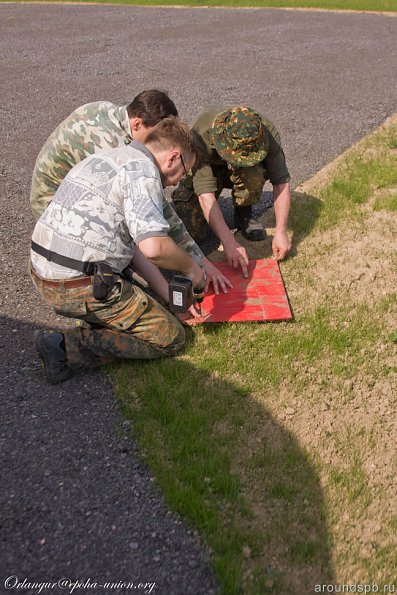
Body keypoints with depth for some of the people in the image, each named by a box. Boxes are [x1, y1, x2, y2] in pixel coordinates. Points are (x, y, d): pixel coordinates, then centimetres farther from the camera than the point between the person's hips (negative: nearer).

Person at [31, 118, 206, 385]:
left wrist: (171, 296, 14)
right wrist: (190, 267, -5)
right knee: (171, 338, 4)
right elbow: (153, 247, -27)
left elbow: (134, 243, 15)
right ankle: (68, 347, -5)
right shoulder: (143, 172, -12)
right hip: (82, 287, -9)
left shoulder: (110, 158, 19)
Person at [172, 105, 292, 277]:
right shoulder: (201, 136, -38)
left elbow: (281, 182, -25)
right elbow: (205, 195, -42)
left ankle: (243, 213, -4)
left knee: (254, 173, -36)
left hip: (244, 172, 2)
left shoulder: (267, 132, -31)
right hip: (204, 171, -1)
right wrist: (230, 243, -48)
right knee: (189, 231, -21)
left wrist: (281, 232, -33)